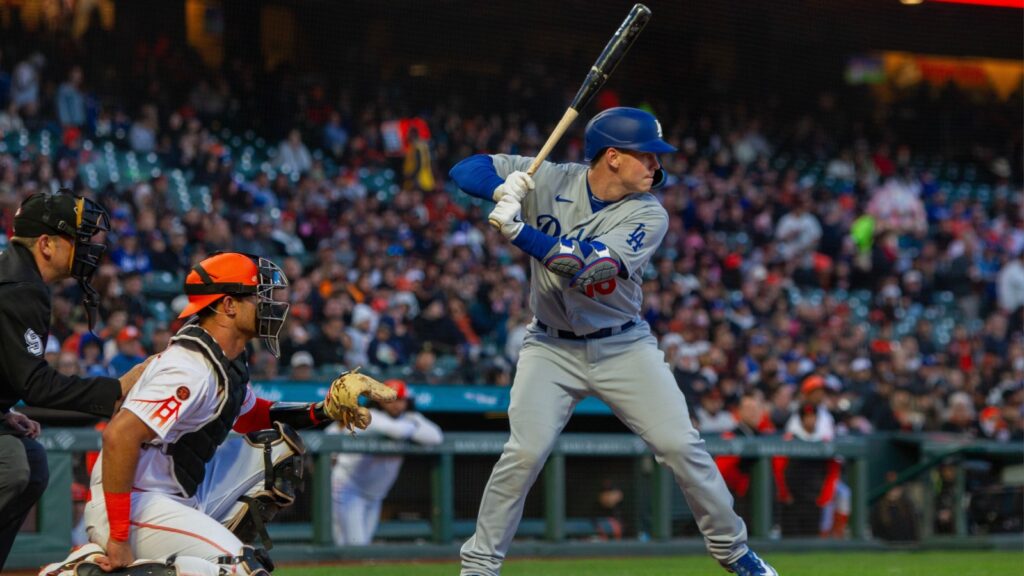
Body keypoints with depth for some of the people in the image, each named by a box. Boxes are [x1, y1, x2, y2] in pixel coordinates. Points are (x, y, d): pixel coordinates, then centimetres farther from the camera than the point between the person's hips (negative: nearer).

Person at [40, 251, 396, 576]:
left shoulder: (228, 361, 8)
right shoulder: (193, 368, -22)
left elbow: (251, 416, 27)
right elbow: (119, 436, -31)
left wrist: (324, 411, 10)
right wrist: (119, 537, -27)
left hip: (184, 494, 10)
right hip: (139, 506, -10)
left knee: (277, 447, 11)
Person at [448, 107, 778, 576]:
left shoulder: (648, 215, -12)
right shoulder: (549, 181, -9)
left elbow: (589, 264, -27)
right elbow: (466, 170, -8)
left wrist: (518, 230, -34)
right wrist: (502, 190, -30)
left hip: (624, 347, 1)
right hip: (552, 348, -1)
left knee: (681, 446, -6)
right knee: (525, 452, -16)